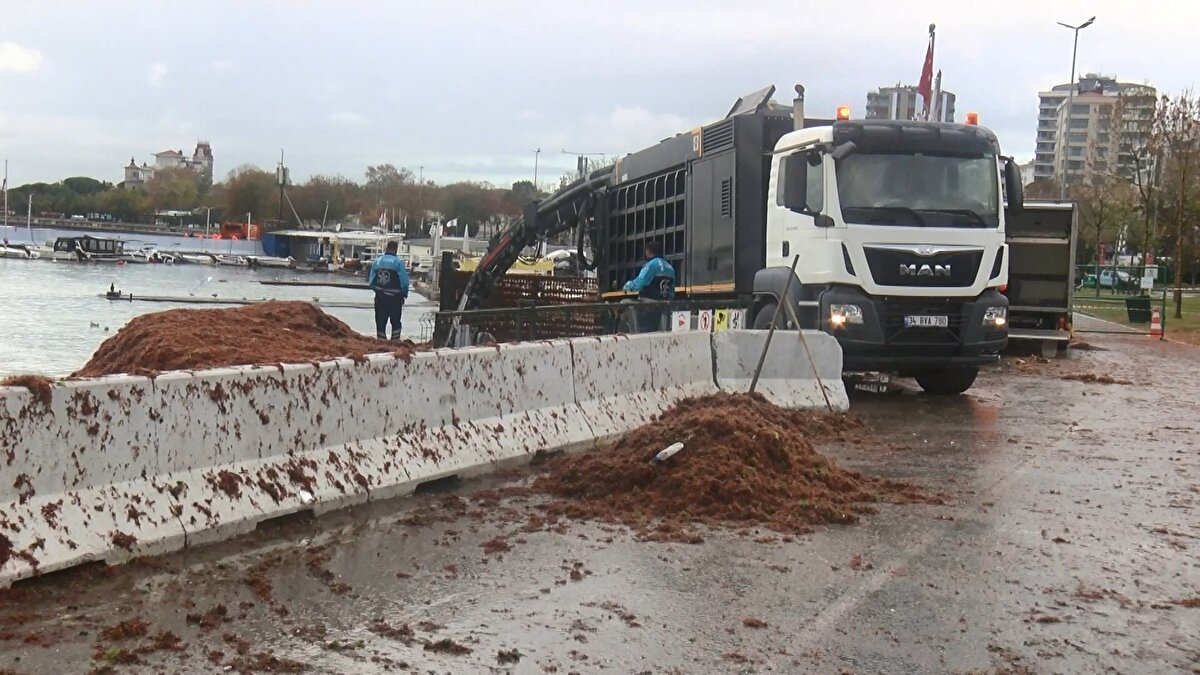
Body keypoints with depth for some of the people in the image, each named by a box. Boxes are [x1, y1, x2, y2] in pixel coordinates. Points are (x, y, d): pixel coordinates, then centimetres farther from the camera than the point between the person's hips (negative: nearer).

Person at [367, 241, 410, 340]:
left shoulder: (376, 261, 5)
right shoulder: (398, 262, -9)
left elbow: (371, 282, 5)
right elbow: (404, 281, -13)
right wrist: (405, 294, 4)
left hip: (379, 297, 3)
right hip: (394, 298, -3)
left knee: (380, 322, 10)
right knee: (395, 322, 8)